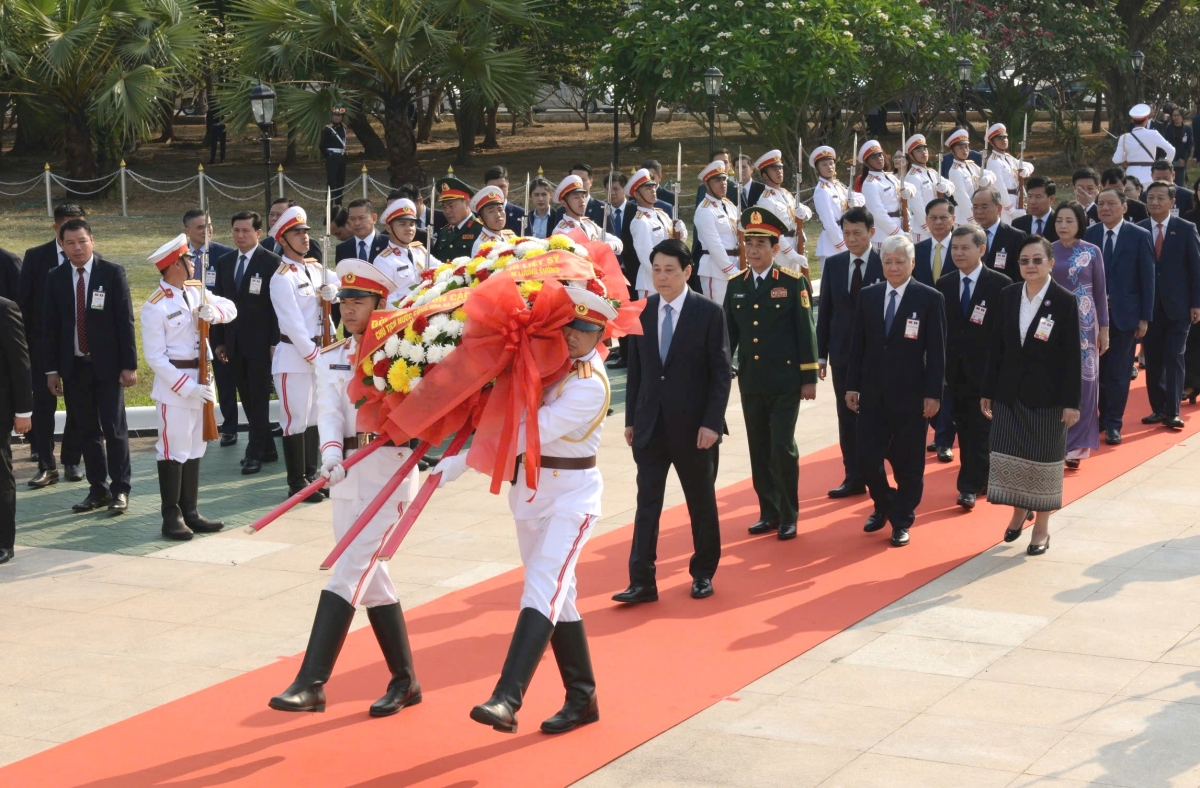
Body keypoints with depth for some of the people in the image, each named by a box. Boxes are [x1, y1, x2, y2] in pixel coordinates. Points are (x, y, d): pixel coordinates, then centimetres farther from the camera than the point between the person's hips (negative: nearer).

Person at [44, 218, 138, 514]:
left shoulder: (112, 273, -4)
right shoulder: (56, 278, 5)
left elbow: (125, 320, -5)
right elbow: (51, 326, 7)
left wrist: (129, 365, -9)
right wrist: (51, 368, 3)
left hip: (107, 364, -3)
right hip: (73, 365, 3)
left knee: (114, 428, -1)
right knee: (87, 431, 8)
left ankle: (120, 490, 7)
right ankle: (98, 489, 16)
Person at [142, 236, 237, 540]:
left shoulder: (196, 291, 6)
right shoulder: (155, 307, -15)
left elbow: (230, 308, 8)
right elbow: (155, 357, -16)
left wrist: (213, 312, -15)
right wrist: (187, 387, -20)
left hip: (201, 380, 7)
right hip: (174, 387, -7)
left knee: (195, 450, 13)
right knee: (174, 452, -1)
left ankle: (190, 513, 22)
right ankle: (172, 518, 7)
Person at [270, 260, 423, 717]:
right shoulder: (329, 360, 10)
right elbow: (329, 412, -6)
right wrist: (331, 453, -24)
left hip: (389, 472, -6)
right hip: (347, 474, 6)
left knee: (348, 574, -12)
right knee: (372, 578, 10)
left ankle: (311, 684, -13)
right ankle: (405, 681, 22)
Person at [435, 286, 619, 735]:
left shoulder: (590, 385, -18)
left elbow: (531, 433, -25)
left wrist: (459, 464, -27)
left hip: (571, 495, -8)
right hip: (529, 490, 8)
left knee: (542, 592, -19)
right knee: (557, 597, 12)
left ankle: (506, 701, -30)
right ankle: (582, 698, 22)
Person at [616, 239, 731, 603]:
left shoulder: (709, 312, -7)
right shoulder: (641, 311, 3)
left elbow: (721, 372, -8)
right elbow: (635, 368, 8)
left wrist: (712, 422, -14)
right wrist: (631, 419, 6)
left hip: (694, 426, -3)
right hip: (651, 424, 3)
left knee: (701, 503, 11)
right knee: (647, 502, -1)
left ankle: (703, 573, 26)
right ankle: (642, 582, 0)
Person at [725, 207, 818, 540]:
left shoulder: (794, 283, -6)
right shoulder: (735, 285, 6)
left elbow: (806, 332, -6)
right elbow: (729, 333, 10)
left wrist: (809, 378, -8)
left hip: (785, 382, -4)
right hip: (750, 383, 4)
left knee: (783, 448, -6)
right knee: (759, 450, 9)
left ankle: (789, 516, 7)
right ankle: (768, 512, 20)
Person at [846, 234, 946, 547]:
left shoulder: (929, 298, -5)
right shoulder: (868, 296, 6)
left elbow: (936, 351, -6)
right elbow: (857, 344, 9)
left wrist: (933, 394, -10)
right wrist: (851, 386, 6)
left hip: (910, 395, -3)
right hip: (873, 394, 3)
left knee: (908, 463, 5)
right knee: (867, 457, 3)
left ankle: (902, 522, 20)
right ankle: (883, 506, 29)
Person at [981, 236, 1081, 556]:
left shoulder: (1065, 301, -9)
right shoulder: (1007, 296, 2)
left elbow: (1072, 356, -9)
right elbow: (997, 347, 6)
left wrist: (1071, 401, -12)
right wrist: (987, 391, 5)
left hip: (1047, 396, -4)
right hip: (1009, 393, 4)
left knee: (1044, 458, 5)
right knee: (1011, 455, 7)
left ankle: (1041, 526, 17)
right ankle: (1019, 512, 29)